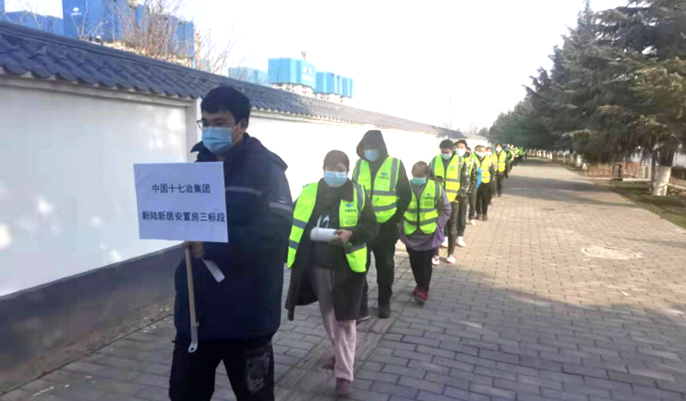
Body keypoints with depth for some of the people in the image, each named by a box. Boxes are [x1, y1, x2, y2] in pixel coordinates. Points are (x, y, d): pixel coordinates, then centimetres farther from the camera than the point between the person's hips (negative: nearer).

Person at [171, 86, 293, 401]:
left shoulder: (265, 170, -11)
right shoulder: (200, 166, 11)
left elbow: (274, 234, -21)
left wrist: (211, 246, -24)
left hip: (245, 315, -6)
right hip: (196, 310, 6)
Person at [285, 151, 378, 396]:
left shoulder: (358, 194, -2)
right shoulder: (309, 192, 3)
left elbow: (372, 227, -4)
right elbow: (295, 223, 6)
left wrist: (351, 234, -21)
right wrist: (311, 233, -12)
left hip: (347, 266, -3)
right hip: (318, 265, 3)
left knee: (344, 320, 0)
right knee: (328, 316, 19)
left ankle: (344, 374, 8)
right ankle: (341, 353, 44)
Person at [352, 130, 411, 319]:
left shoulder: (395, 165, -5)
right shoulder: (359, 164, 3)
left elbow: (406, 194, -1)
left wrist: (396, 218, -7)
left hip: (386, 226, -1)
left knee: (385, 267, 12)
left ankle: (384, 303, 29)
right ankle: (360, 307, 12)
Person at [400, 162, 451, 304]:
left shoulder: (436, 188, -9)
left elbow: (445, 210, 0)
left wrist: (438, 226, -7)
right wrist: (401, 225, -1)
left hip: (429, 233, -2)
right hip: (410, 233, 2)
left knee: (426, 262, 0)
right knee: (414, 262, 12)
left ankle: (424, 290, 11)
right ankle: (420, 285, 32)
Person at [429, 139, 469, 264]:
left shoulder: (461, 161, -1)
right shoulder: (434, 161, 3)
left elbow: (465, 181, 1)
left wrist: (460, 195, -7)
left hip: (453, 200, -1)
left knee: (452, 227, 8)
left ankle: (451, 253, 21)